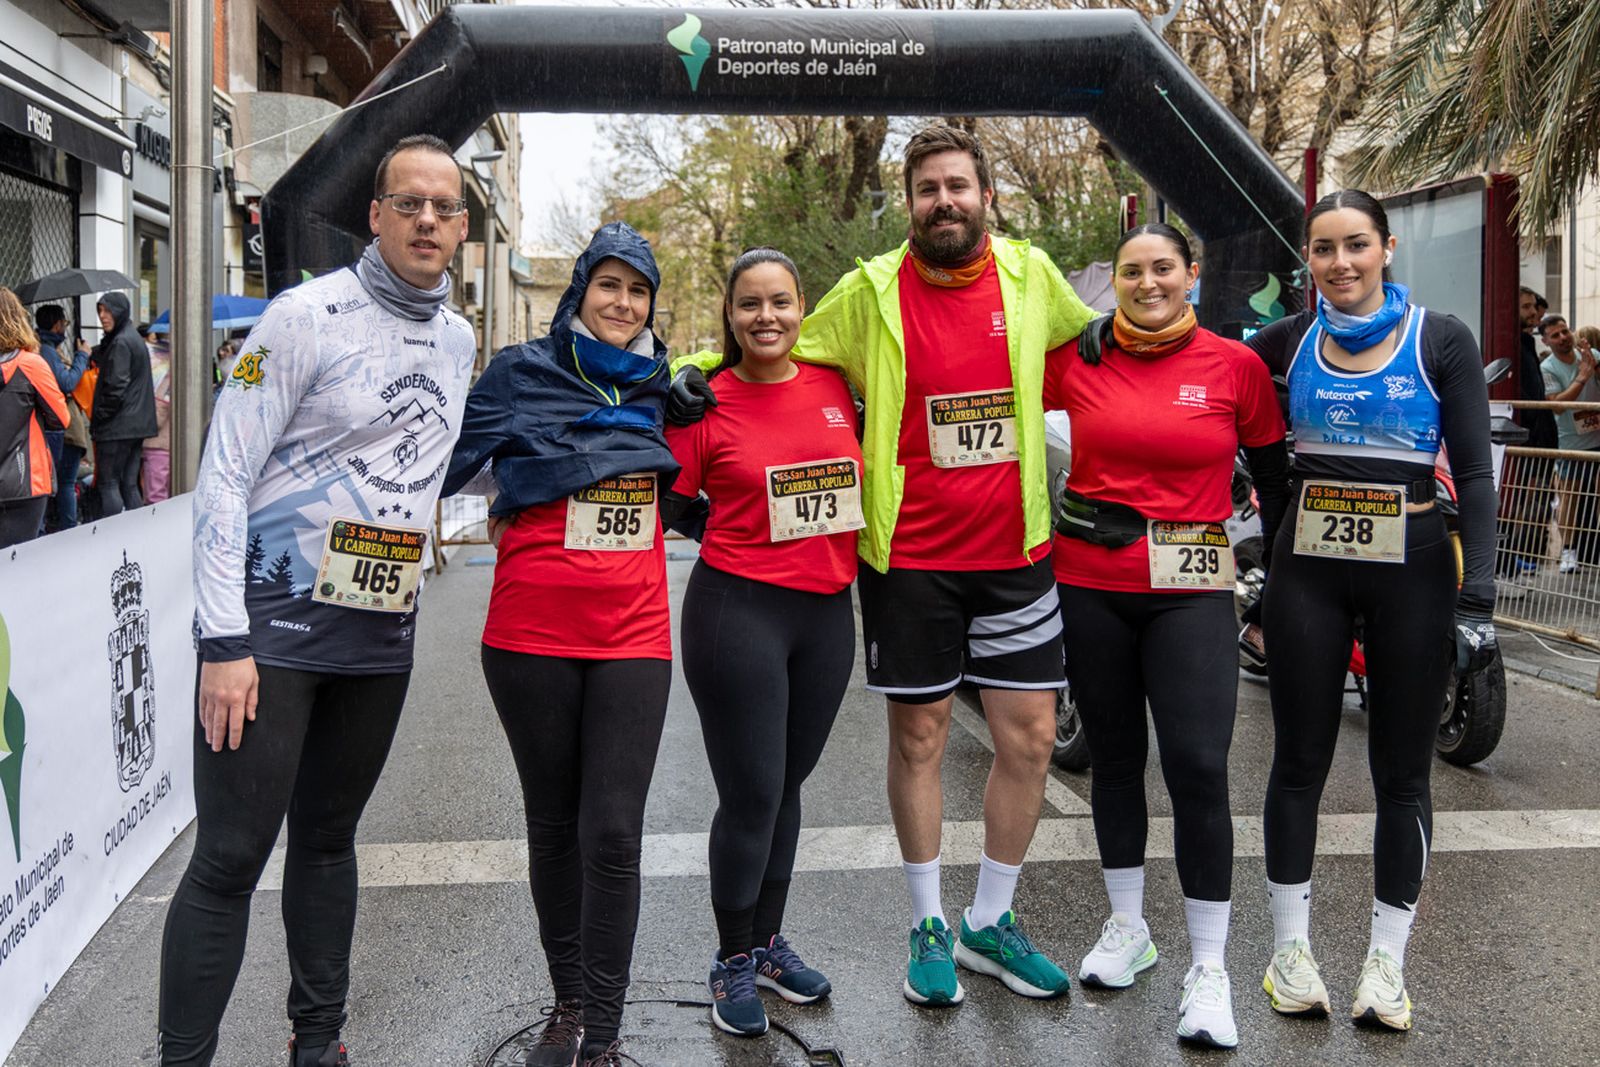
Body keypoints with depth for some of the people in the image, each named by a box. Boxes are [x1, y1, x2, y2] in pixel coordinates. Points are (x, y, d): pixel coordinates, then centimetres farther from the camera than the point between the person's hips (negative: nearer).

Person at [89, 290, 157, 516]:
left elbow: (115, 387, -18)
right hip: (137, 425, 9)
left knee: (108, 484, -5)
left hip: (117, 427, -9)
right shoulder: (136, 339, 16)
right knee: (129, 485, 11)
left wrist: (97, 419, -10)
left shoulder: (120, 342, -13)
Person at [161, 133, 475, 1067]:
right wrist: (224, 642, -17)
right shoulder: (310, 314, -10)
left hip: (382, 632, 6)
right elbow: (225, 475, -12)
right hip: (276, 623, -6)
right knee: (232, 858, -5)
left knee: (329, 837, 17)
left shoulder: (460, 339, 9)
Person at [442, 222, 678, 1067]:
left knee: (613, 835, -5)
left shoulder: (659, 385, 11)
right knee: (553, 824, 10)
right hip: (534, 632, -1)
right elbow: (446, 461, 0)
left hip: (632, 635, 2)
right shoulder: (522, 373, 1)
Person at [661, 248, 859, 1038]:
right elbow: (660, 507, 0)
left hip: (827, 611, 5)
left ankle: (768, 941, 32)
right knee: (752, 796, 0)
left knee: (787, 786, 15)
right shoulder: (706, 404, -7)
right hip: (739, 610, -4)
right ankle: (733, 962, 19)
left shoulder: (833, 388, 5)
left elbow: (857, 468, 20)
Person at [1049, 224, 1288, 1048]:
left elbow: (1274, 475, 8)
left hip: (1191, 591, -2)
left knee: (1199, 768, -8)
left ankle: (1209, 966, 7)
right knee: (1113, 757, 14)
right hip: (1089, 584, 2)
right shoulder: (1076, 358, 1)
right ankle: (1127, 926, 33)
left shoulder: (1236, 366, 0)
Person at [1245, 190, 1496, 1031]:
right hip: (1308, 572, 2)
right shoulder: (1291, 339, 5)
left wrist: (1476, 595, -13)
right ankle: (1290, 946, 21)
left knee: (1402, 771, 7)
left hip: (1412, 573, -1)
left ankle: (1385, 961, 20)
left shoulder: (1440, 341, -2)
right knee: (1299, 760, 8)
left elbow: (1475, 475, -5)